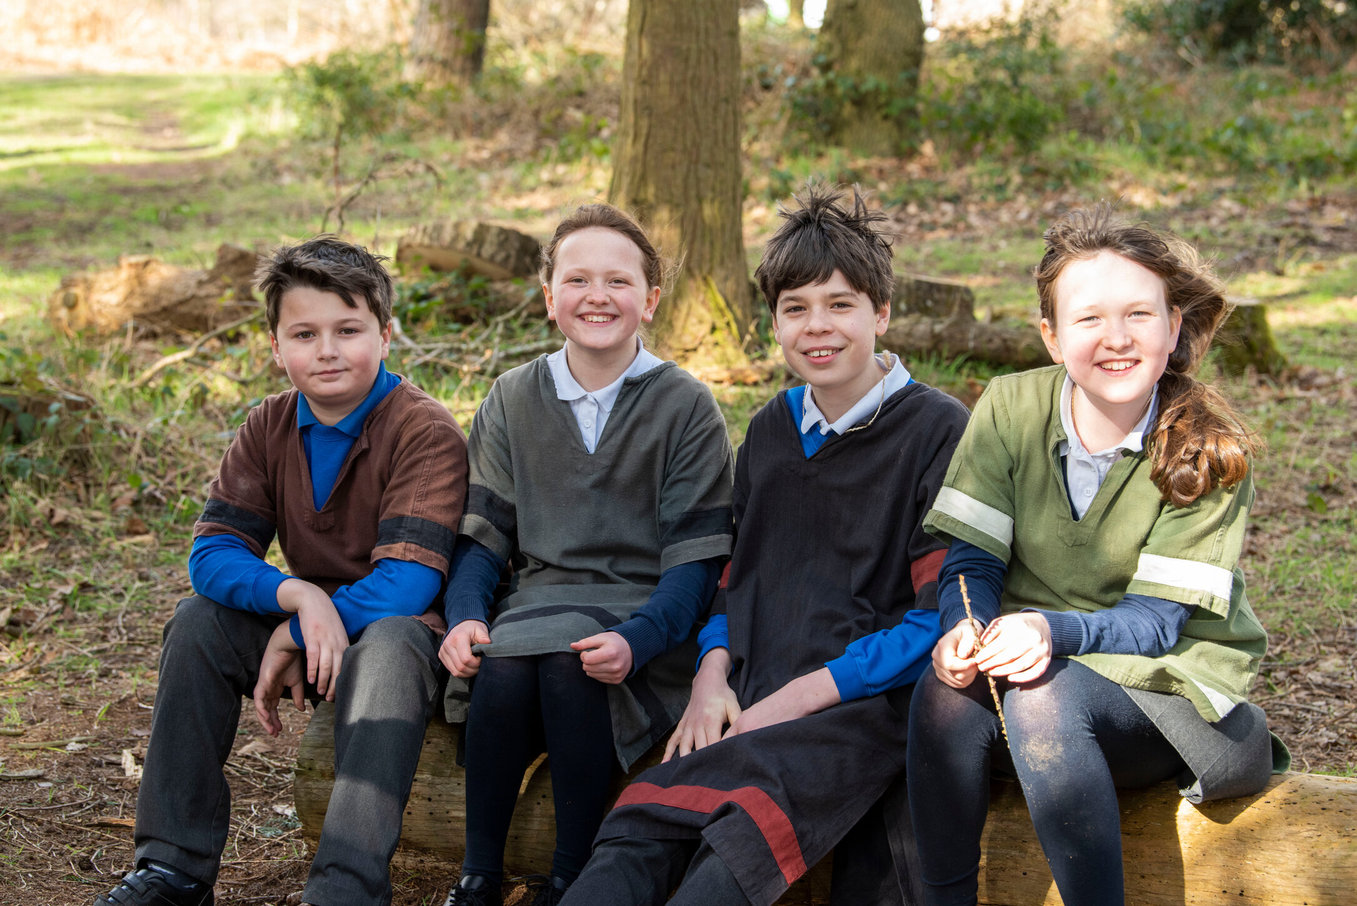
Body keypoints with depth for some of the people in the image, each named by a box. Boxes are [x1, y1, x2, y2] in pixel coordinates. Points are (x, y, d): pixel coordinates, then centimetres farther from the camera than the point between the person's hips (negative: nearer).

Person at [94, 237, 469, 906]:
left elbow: (405, 586, -25)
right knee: (197, 619, -14)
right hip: (313, 628, 6)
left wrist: (291, 638, -18)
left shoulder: (425, 431, -17)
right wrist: (299, 595, -28)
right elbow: (211, 554, -9)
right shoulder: (270, 429, 1)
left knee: (388, 644, -37)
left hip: (399, 629, -6)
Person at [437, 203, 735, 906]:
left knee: (568, 660, -34)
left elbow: (697, 558, -5)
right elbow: (483, 532, 11)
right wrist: (465, 617, -10)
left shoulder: (685, 406, 0)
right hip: (537, 598, 3)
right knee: (501, 666, -31)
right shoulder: (512, 399, 11)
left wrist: (636, 639, -23)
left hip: (647, 611, -2)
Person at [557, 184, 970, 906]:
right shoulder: (769, 430, 20)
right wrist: (713, 673, 4)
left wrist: (798, 697, -11)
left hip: (865, 704, -5)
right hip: (749, 708, 5)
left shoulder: (938, 430, 0)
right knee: (636, 834, -25)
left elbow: (941, 615, -5)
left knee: (745, 830, -36)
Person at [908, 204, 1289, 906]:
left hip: (1169, 686, -2)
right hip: (1035, 661, 3)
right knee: (948, 686, -31)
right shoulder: (1010, 410, -3)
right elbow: (973, 561, -4)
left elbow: (1156, 620, -13)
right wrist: (967, 633, -27)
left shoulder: (1209, 452, -10)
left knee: (1046, 694, -34)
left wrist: (1053, 629, -32)